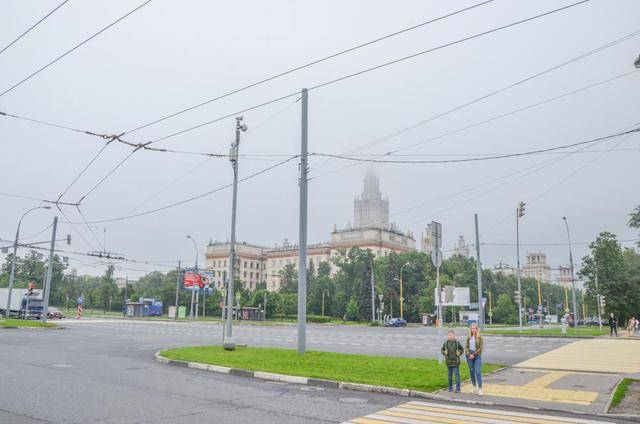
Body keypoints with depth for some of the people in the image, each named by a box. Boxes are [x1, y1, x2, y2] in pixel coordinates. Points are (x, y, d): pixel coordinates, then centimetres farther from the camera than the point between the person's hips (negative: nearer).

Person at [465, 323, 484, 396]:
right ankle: (474, 387, 23)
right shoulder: (468, 337, 7)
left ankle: (480, 389, -7)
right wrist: (469, 354, -10)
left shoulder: (479, 337, -3)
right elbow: (467, 347, 5)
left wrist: (474, 355, -12)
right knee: (471, 371, 10)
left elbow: (480, 348, -7)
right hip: (469, 355, 4)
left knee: (478, 372, -10)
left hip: (477, 356, -4)